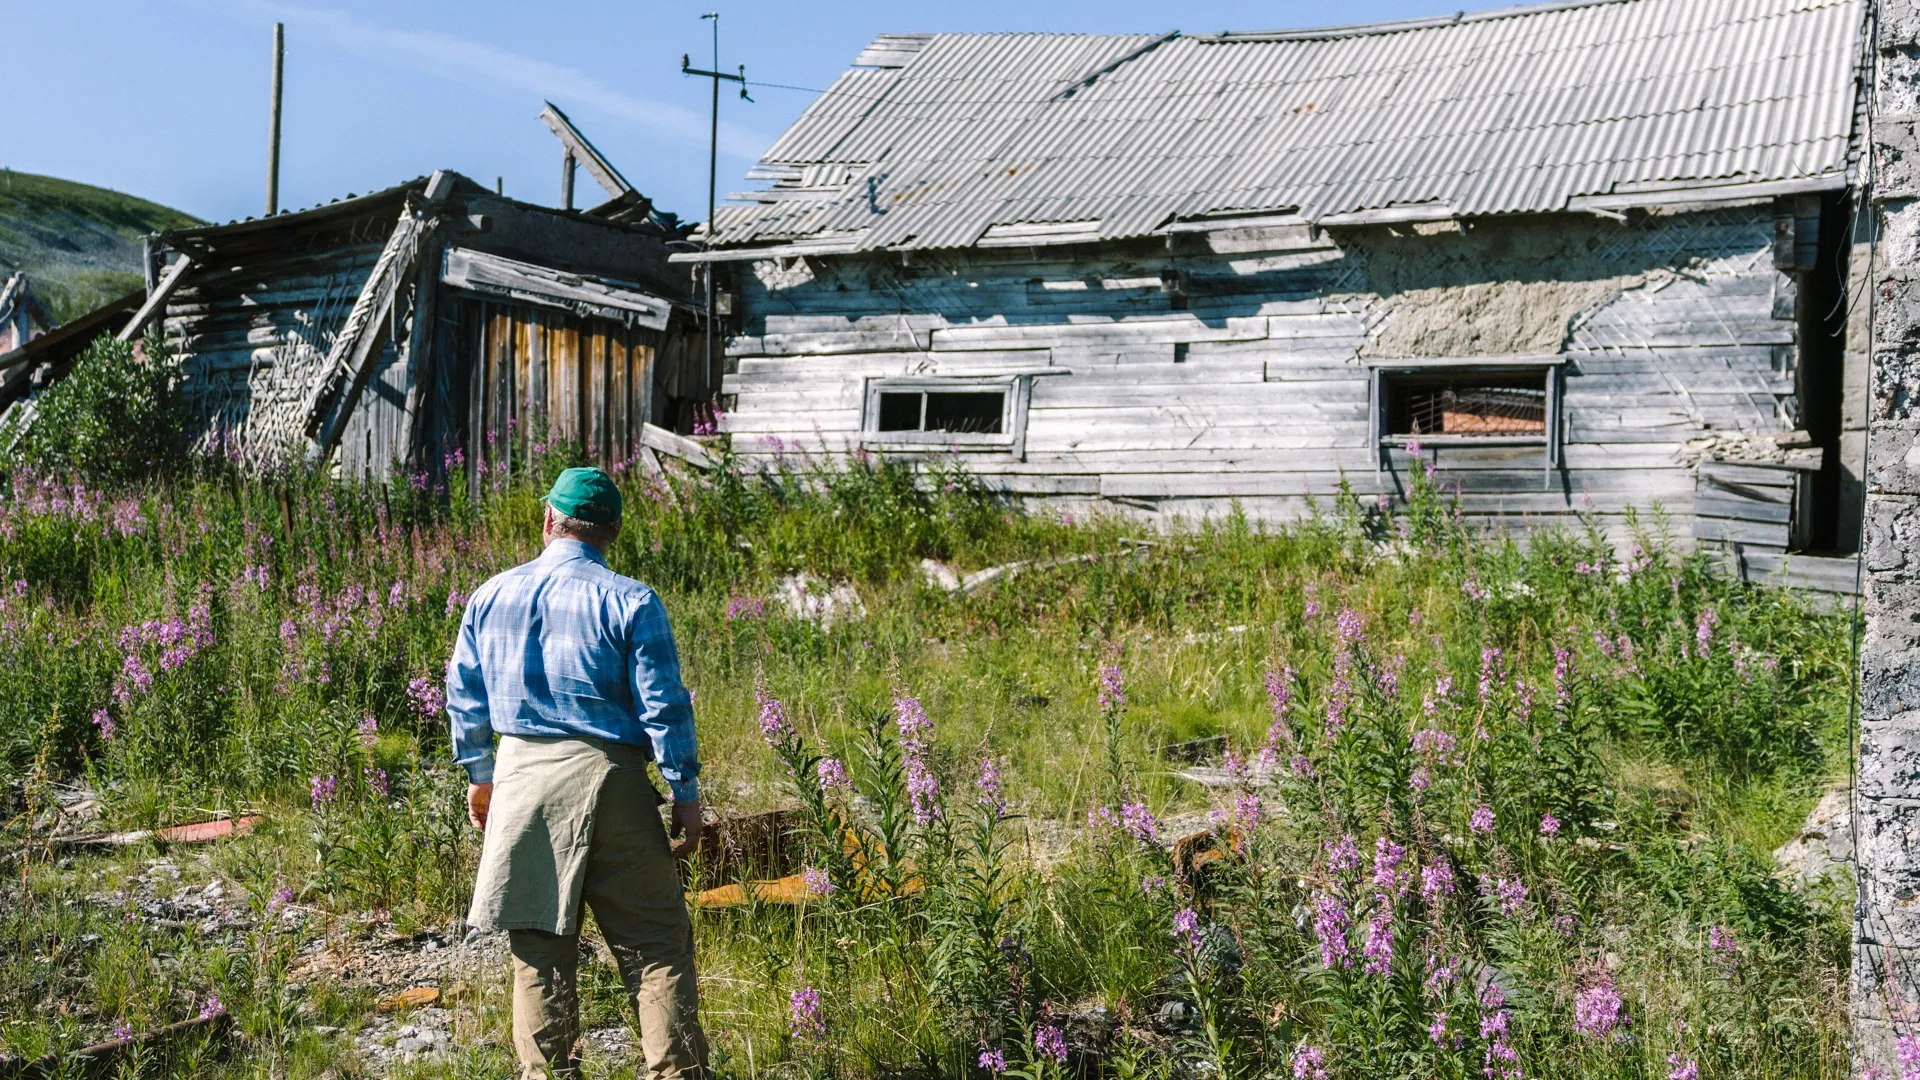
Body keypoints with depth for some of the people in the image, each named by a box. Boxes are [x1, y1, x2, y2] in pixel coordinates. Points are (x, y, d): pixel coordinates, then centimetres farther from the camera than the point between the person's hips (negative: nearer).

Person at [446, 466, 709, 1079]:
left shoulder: (490, 597, 8)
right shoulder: (631, 602, -6)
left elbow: (464, 696, 14)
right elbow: (663, 707, -8)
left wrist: (478, 775, 25)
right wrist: (686, 793, 0)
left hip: (520, 777, 4)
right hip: (607, 777, -4)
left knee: (537, 945, 13)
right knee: (657, 942, 4)